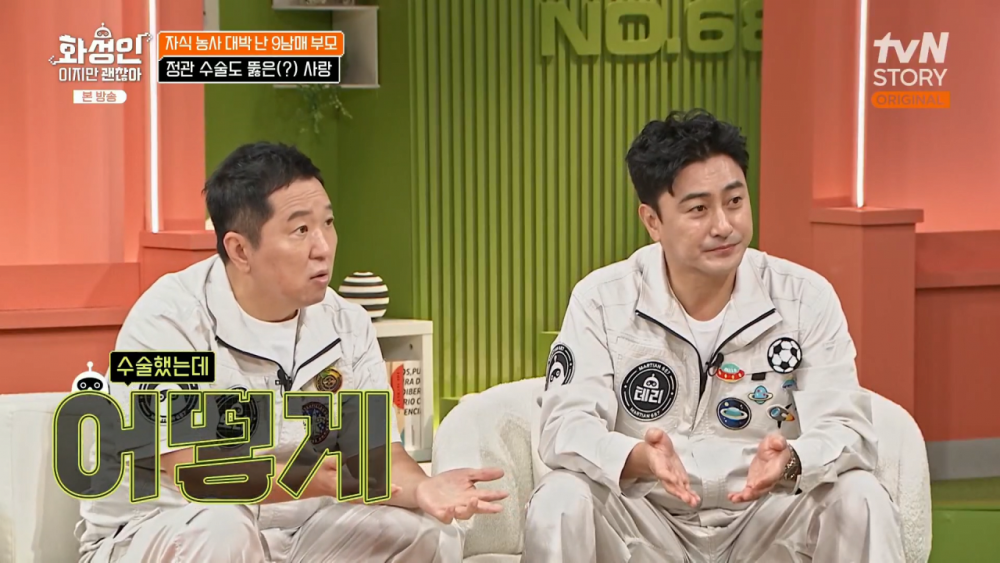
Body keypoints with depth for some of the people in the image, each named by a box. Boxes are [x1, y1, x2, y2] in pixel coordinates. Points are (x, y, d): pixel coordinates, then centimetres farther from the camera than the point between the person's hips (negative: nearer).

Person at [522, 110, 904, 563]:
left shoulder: (805, 298, -6)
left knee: (860, 498, -26)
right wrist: (640, 459, -39)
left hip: (766, 525, 1)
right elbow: (565, 426, -16)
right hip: (644, 525, 0)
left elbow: (847, 429, -13)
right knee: (560, 501, -29)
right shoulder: (602, 300, -7)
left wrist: (790, 461, -38)